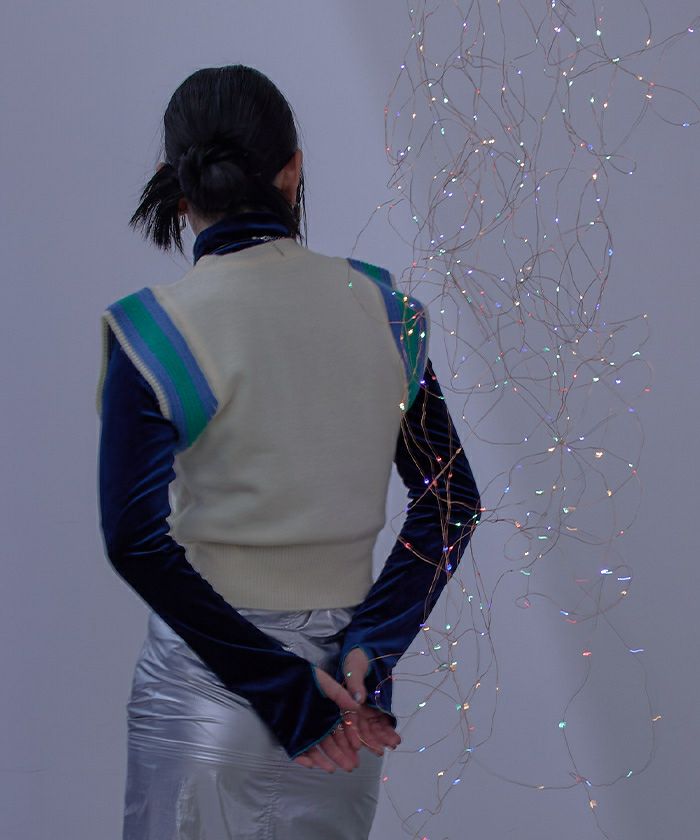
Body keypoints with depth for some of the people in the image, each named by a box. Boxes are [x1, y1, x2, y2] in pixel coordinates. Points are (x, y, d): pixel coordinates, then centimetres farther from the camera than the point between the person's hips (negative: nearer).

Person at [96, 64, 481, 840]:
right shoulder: (380, 305, 0)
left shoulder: (157, 329, -11)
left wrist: (281, 686, -14)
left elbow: (135, 539, -17)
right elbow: (452, 501, 0)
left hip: (203, 688, -4)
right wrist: (370, 649, -7)